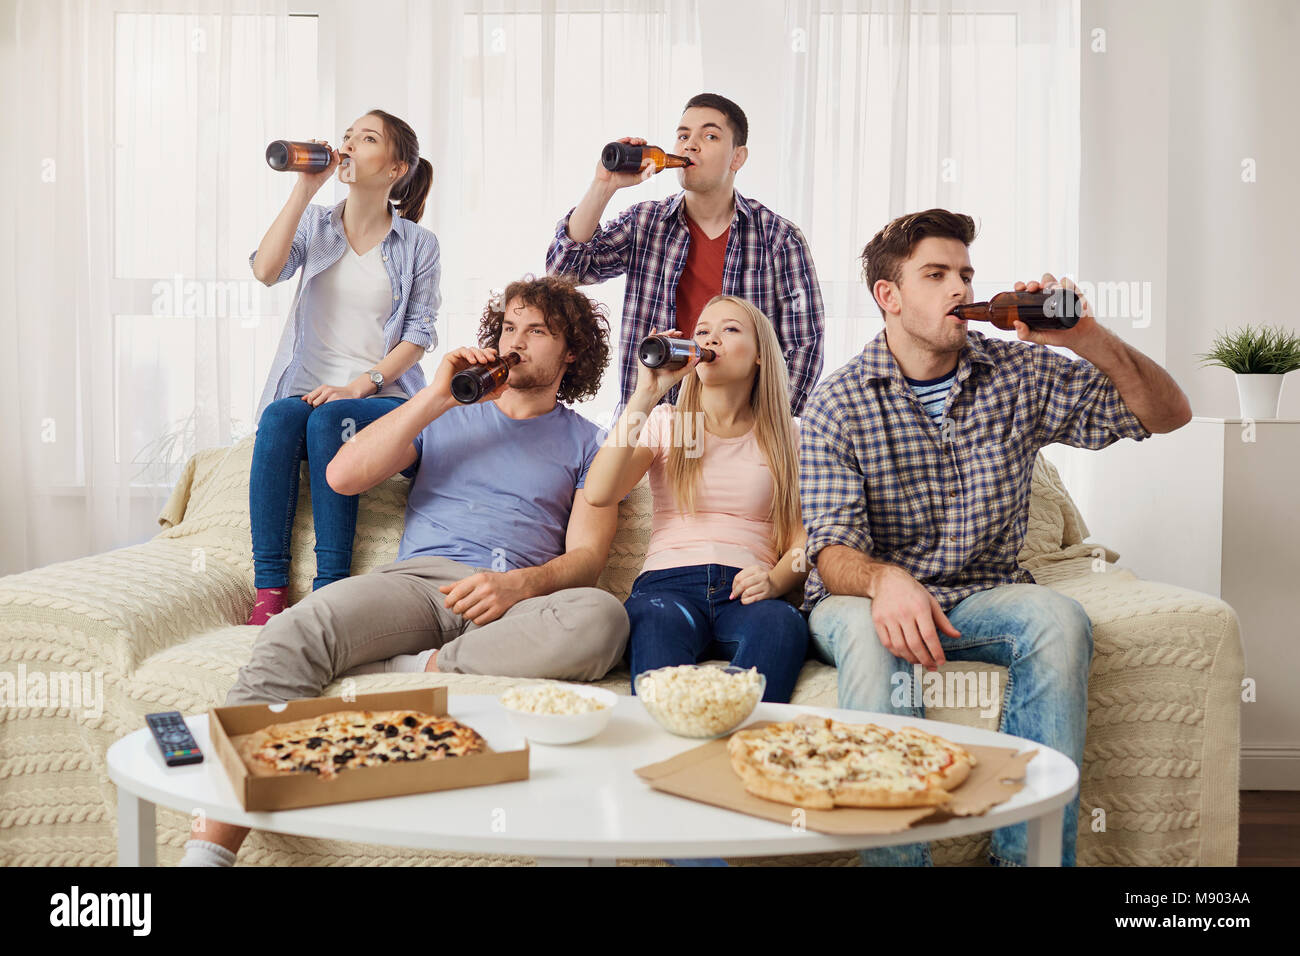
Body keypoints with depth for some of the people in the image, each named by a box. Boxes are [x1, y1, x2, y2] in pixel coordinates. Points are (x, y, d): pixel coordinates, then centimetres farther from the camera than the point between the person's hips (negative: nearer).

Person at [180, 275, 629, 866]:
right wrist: (435, 398, 5)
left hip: (517, 602, -1)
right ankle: (206, 850, -36)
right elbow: (343, 477, 11)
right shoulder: (446, 417, 26)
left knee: (601, 618, -37)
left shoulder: (586, 443, 21)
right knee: (294, 635, -31)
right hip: (417, 579, 1)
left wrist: (520, 585, -15)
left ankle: (422, 669, -30)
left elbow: (587, 555, 7)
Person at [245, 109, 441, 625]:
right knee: (279, 417, -32)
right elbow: (266, 269, -6)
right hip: (308, 389, 2)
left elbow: (418, 335, 1)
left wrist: (361, 384, -14)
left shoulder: (418, 244, 8)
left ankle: (329, 589, -31)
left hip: (383, 397, -2)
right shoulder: (315, 222, 15)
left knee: (329, 419, -34)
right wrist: (305, 188, -7)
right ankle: (268, 589, -30)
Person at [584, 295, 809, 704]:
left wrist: (774, 581, -13)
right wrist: (646, 394, -5)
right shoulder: (664, 423, 18)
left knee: (783, 623, -37)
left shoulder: (785, 437, 20)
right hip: (668, 582, -1)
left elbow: (804, 540, 11)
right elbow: (598, 493, -2)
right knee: (660, 619, -39)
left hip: (745, 593, 1)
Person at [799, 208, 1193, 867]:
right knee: (872, 634, -37)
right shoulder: (838, 404, -7)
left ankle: (1031, 851, -23)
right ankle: (895, 858, -30)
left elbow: (1167, 414, 2)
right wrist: (886, 580, -41)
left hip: (983, 596, 3)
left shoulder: (1022, 373, 3)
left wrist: (1089, 338, -15)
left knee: (1059, 619, -29)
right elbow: (834, 548, -16)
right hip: (868, 597, -2)